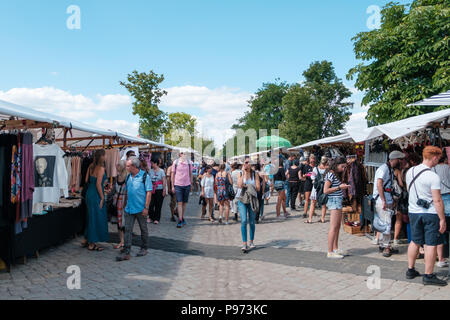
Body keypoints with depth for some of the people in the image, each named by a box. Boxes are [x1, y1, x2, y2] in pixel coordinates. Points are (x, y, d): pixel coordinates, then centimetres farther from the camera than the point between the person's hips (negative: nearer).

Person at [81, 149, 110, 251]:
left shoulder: (91, 166, 7)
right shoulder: (101, 168, -16)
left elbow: (86, 180, 12)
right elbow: (98, 184, -20)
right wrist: (102, 197, -12)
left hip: (89, 193, 8)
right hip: (96, 196, -8)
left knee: (91, 218, 19)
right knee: (96, 218, 2)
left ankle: (86, 241, 29)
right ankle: (92, 244, 10)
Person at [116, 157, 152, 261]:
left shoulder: (145, 176, -9)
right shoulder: (129, 177, 10)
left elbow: (149, 192, -11)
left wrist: (146, 207, -16)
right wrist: (125, 205, 14)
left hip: (141, 208, -5)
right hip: (129, 208, 5)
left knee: (143, 229, 10)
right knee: (128, 230, 0)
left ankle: (144, 248, 25)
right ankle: (126, 252, 2)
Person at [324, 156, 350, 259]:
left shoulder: (337, 174, 16)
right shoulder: (330, 174, -13)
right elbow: (325, 190, -17)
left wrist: (343, 186, 6)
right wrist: (339, 187, -16)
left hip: (338, 201, 10)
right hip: (334, 201, -10)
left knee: (338, 227, 13)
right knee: (333, 227, -9)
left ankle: (335, 248, 21)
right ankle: (330, 252, -7)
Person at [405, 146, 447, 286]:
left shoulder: (410, 171, 4)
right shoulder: (433, 176, -17)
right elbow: (437, 200, -17)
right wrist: (442, 219, -11)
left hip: (413, 211, 7)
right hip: (430, 213, -6)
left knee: (415, 242, 16)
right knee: (431, 244, 2)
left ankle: (410, 270, 25)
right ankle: (428, 276, 7)